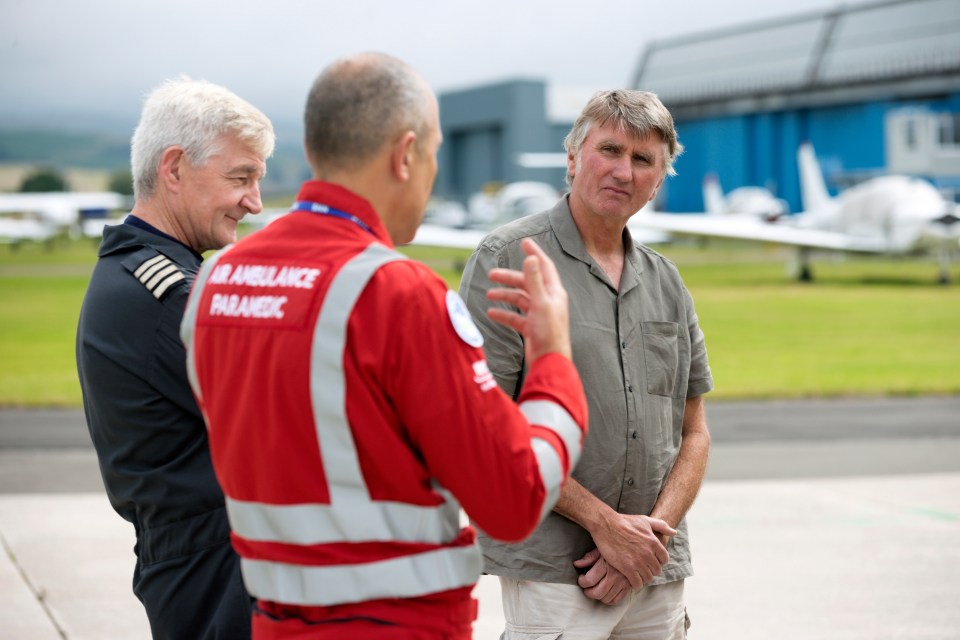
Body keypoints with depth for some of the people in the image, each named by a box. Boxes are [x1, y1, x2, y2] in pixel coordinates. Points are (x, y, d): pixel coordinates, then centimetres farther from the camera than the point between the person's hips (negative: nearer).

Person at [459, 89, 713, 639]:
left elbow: (694, 434, 14)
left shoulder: (666, 282, 13)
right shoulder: (508, 260, -4)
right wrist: (604, 522, -12)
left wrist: (650, 535, -4)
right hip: (550, 570, -5)